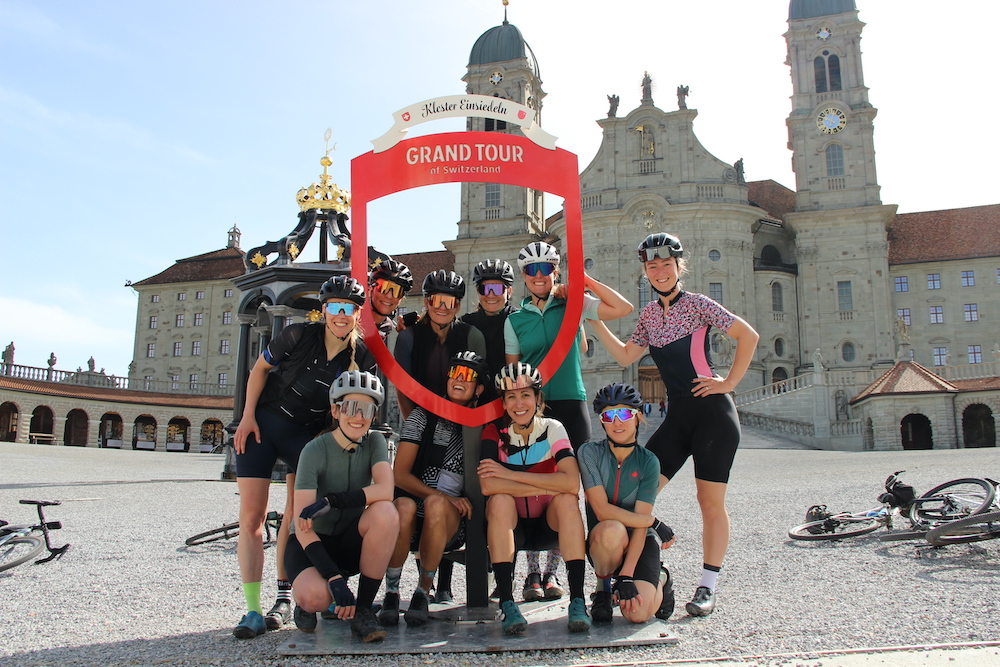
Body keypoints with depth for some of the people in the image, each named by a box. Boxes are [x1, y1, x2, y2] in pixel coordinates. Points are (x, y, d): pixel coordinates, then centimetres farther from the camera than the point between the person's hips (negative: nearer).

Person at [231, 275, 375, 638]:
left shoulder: (362, 358, -8)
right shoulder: (298, 336, -13)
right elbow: (260, 368, 1)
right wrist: (247, 416, -4)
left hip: (308, 435, 1)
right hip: (261, 423, -1)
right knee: (251, 516, -7)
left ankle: (284, 598, 12)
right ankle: (252, 609, -1)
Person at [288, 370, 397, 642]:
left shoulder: (375, 441, -6)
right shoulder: (315, 451, -17)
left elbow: (385, 491, -24)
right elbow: (302, 526, -22)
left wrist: (328, 502, -31)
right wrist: (336, 579, -31)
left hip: (352, 543, 3)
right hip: (315, 543, -3)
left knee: (386, 512, -29)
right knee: (316, 596, -35)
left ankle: (363, 609, -15)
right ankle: (305, 600, 5)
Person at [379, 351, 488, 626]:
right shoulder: (424, 416, 8)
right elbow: (400, 474, 0)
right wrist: (445, 496, -13)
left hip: (450, 523, 0)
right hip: (413, 521, 0)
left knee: (436, 504, -33)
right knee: (404, 505, -33)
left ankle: (423, 591, -15)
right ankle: (391, 591, -14)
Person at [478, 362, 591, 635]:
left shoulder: (552, 429, -9)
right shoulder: (495, 432, -9)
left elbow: (571, 483, -26)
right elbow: (487, 485, -27)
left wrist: (510, 473, -26)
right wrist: (546, 487, -26)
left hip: (548, 525, 1)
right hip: (511, 528, 0)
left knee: (567, 500, -28)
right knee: (501, 500, -30)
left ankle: (577, 601, -27)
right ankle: (507, 604, -30)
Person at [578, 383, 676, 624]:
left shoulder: (648, 462, -7)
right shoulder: (590, 453, -10)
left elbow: (641, 525, -12)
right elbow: (602, 511, -17)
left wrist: (627, 575, -21)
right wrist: (654, 522, -16)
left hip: (639, 540, 1)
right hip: (603, 542, 0)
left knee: (639, 613, -22)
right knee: (612, 529, -37)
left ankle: (661, 579, 16)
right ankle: (602, 588, -5)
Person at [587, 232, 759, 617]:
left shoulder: (696, 304, -5)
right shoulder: (649, 314, 12)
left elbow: (748, 335, -5)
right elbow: (625, 356, 16)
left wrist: (729, 383, -8)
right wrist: (595, 321, 12)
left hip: (712, 413, -6)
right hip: (677, 416, 6)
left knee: (711, 502, 1)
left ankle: (707, 589, 13)